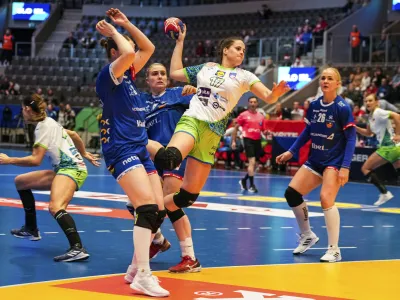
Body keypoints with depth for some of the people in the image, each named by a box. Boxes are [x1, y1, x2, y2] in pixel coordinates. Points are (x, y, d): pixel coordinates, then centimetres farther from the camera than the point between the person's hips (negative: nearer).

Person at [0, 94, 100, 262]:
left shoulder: (43, 126, -10)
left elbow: (35, 160, -17)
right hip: (63, 169, 10)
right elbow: (73, 135, 31)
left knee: (55, 207, -35)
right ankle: (31, 229, 29)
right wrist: (84, 154, 43)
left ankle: (77, 249, -52)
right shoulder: (48, 122, 17)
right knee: (21, 181, 20)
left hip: (71, 169, -10)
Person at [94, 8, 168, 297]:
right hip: (121, 150, -9)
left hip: (140, 150, 9)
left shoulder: (129, 75, 17)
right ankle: (143, 277, -23)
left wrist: (126, 23, 16)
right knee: (148, 208, -21)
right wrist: (114, 32, -9)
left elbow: (148, 48, 22)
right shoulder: (108, 75, -7)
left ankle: (136, 269, 14)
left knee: (158, 212, 3)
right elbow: (128, 53, -25)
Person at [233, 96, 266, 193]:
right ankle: (252, 185, -13)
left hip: (257, 141, 5)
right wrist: (233, 141, -1)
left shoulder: (261, 116, 10)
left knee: (254, 164, 11)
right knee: (252, 162, -16)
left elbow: (263, 130, 16)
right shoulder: (244, 115, 0)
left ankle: (244, 180, 32)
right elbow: (236, 128, 5)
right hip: (248, 140, -5)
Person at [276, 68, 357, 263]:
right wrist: (291, 152, 12)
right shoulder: (314, 105, 3)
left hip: (334, 162, -7)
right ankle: (307, 236, 22)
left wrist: (345, 167, -20)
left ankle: (334, 250, -11)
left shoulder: (342, 108, -13)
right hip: (315, 160, 7)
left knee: (326, 198, -23)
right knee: (291, 193, 0)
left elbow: (351, 138, -13)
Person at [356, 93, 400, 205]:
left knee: (365, 168, -2)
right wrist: (355, 127, 13)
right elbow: (368, 133, 27)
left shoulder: (378, 113, -12)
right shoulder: (371, 116, 16)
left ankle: (384, 193, -5)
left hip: (389, 147, -9)